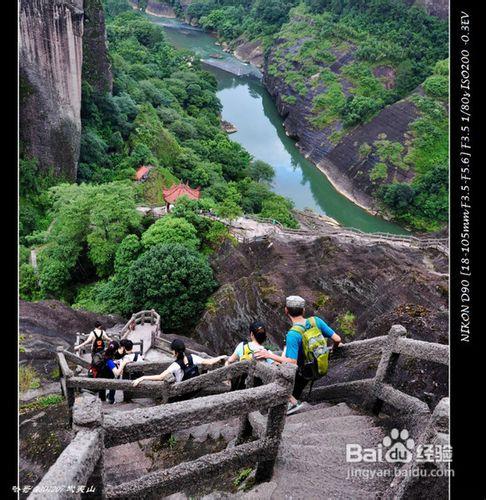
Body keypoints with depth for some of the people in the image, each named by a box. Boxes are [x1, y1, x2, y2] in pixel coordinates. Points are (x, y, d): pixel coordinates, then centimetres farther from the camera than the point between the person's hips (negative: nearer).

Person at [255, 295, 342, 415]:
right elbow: (337, 339, -9)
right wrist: (336, 346, 13)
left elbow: (292, 363, -32)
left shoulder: (292, 334, -29)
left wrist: (270, 355, -27)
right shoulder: (316, 321, -14)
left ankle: (292, 401, 13)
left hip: (305, 373, -5)